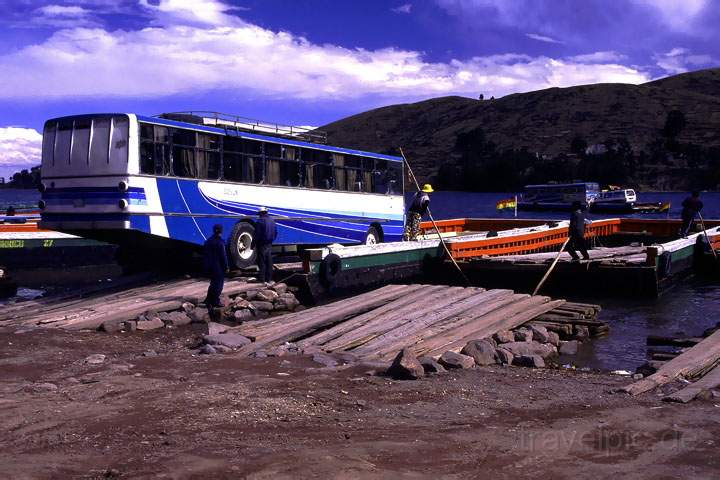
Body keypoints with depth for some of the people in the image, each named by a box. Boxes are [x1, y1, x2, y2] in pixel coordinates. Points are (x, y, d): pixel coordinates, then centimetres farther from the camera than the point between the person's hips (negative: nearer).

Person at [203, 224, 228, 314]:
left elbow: (204, 254, 14)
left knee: (213, 283, 19)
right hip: (218, 267, -7)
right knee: (219, 284, 4)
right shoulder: (220, 242, -18)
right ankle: (216, 301, 7)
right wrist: (226, 267, -8)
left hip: (209, 267, 7)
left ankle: (208, 301, 18)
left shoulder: (208, 241, 6)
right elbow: (223, 256, -16)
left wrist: (206, 265, 21)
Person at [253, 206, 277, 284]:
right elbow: (275, 233, 18)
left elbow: (256, 234, -16)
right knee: (269, 262, 10)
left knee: (262, 262, -4)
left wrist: (253, 244, -10)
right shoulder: (272, 221, 11)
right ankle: (269, 278, 14)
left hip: (262, 245, -7)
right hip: (269, 245, 7)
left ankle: (262, 279, -3)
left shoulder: (260, 221, -13)